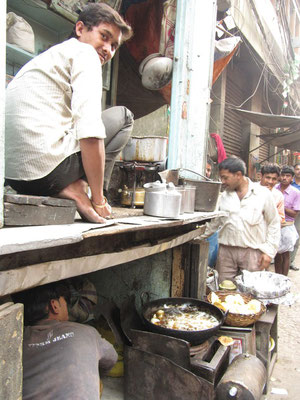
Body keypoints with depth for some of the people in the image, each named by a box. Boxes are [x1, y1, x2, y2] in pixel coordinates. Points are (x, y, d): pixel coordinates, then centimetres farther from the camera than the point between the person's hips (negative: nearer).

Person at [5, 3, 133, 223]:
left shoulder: (50, 55, 28)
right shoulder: (84, 52, 0)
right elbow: (89, 132, -16)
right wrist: (98, 199, -9)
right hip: (44, 164, -9)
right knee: (123, 116, 8)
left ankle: (65, 188, 10)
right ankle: (74, 188, -2)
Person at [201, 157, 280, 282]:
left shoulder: (263, 194, 0)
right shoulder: (223, 196, 7)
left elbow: (274, 224, 3)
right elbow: (214, 222, 14)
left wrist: (269, 251, -2)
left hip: (252, 252, -2)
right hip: (226, 251, 3)